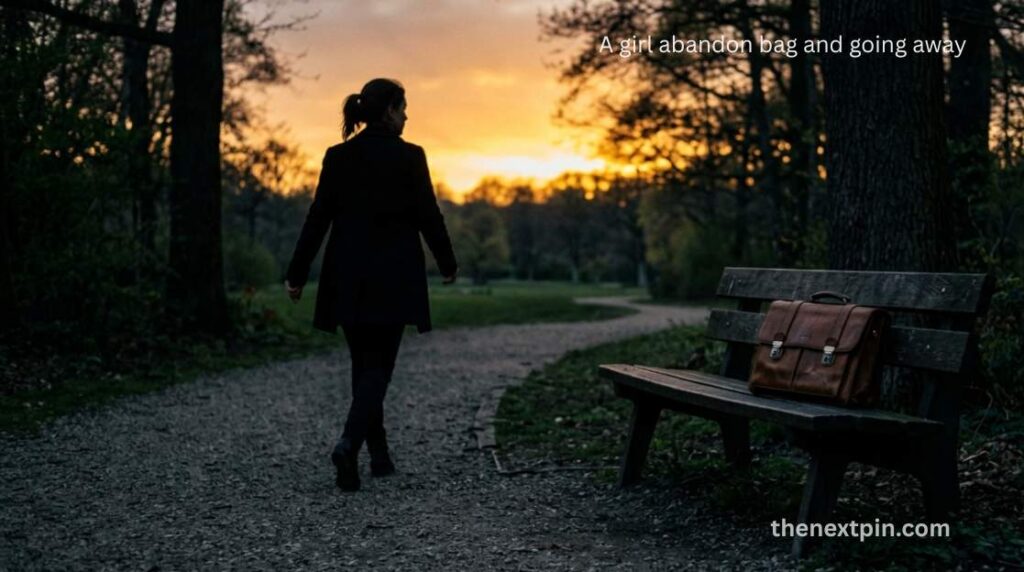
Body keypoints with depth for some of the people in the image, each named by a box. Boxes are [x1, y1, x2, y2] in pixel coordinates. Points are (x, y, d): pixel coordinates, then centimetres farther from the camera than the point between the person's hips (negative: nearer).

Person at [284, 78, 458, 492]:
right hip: (393, 280, -4)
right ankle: (349, 443, -22)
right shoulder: (409, 156, -7)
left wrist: (297, 274, 6)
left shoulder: (337, 156, 3)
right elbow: (428, 216, -5)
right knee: (378, 366, 0)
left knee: (364, 363, 16)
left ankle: (378, 453, 23)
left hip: (348, 279, 4)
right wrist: (448, 264, 9)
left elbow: (318, 218, 1)